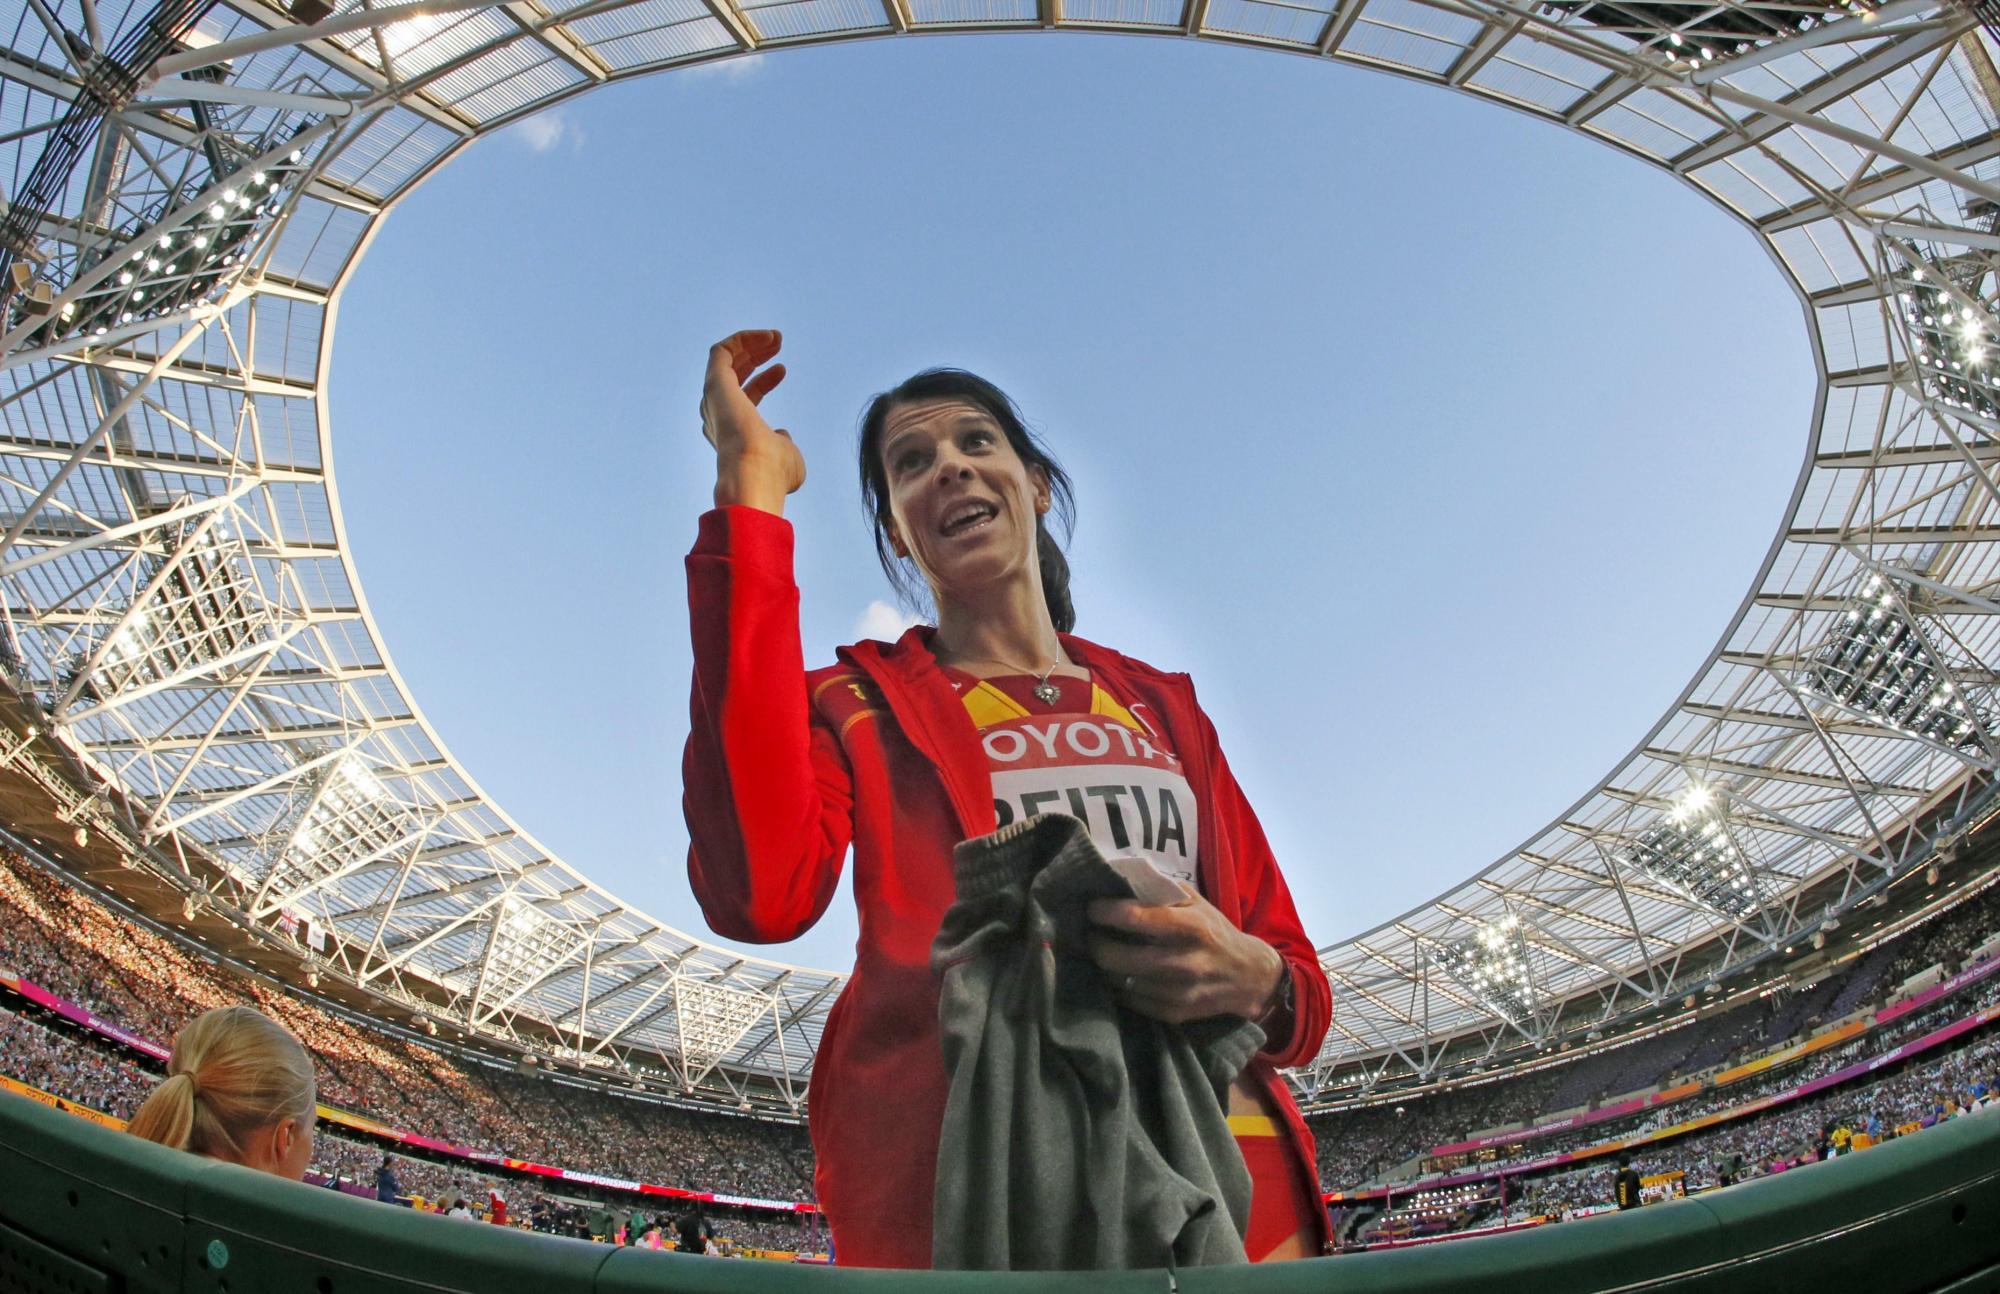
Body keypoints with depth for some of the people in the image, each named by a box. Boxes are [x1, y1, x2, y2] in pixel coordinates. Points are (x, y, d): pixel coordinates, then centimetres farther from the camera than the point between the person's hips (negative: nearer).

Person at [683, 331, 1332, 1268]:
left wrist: (1256, 982, -11)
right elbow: (759, 893, -18)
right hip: (967, 1195, -3)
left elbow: (1297, 978, 16)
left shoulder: (1161, 705, 17)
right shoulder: (861, 707, 7)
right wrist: (751, 495, -14)